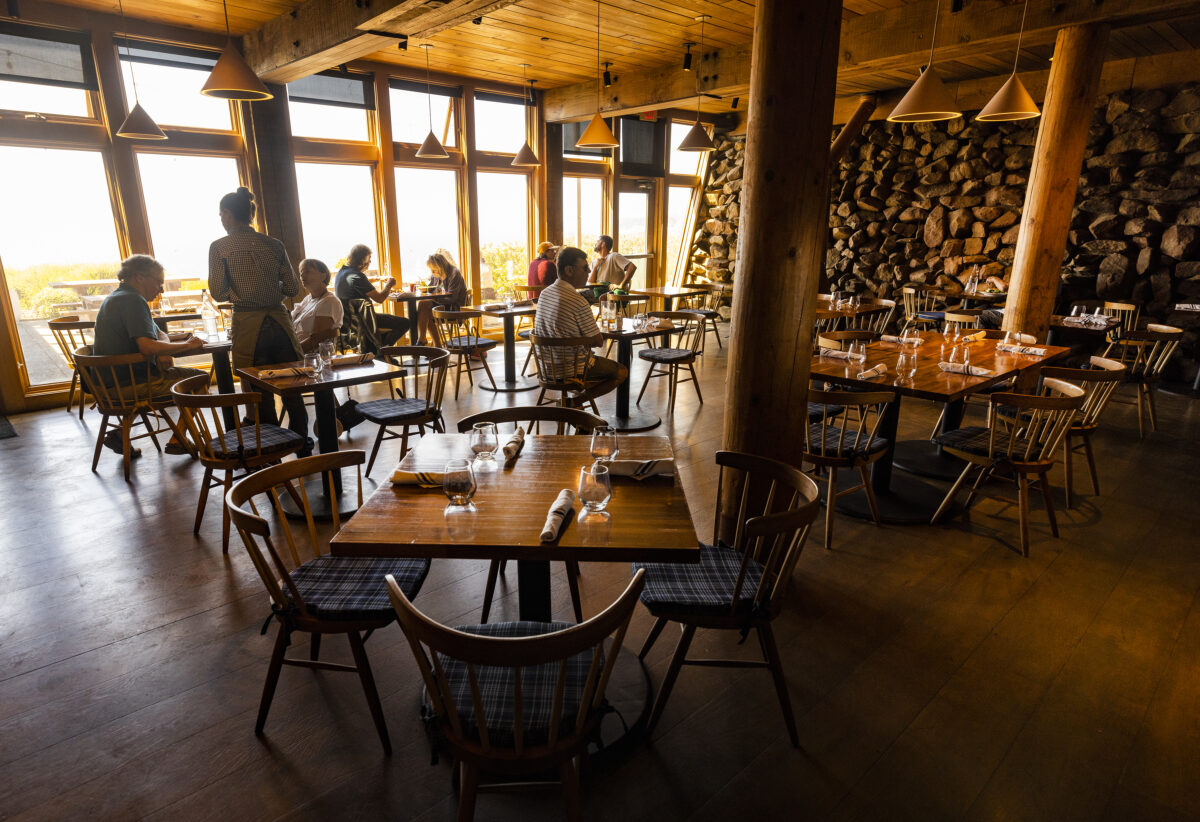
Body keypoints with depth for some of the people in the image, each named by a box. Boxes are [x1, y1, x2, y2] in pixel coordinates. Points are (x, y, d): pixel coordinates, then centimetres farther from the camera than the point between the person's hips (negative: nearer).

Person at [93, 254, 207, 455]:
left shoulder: (115, 298, 18)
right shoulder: (132, 300, -16)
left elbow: (159, 334, 19)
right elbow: (148, 347, -29)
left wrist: (163, 353, -2)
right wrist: (187, 345, -15)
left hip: (111, 381, 10)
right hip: (132, 381, -10)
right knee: (199, 378, -3)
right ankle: (177, 441, 2)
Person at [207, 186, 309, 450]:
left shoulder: (219, 247, -3)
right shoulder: (274, 245, 4)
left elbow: (218, 293, -6)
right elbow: (292, 288, 3)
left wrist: (240, 291, 15)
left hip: (248, 325, -2)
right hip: (279, 321, 2)